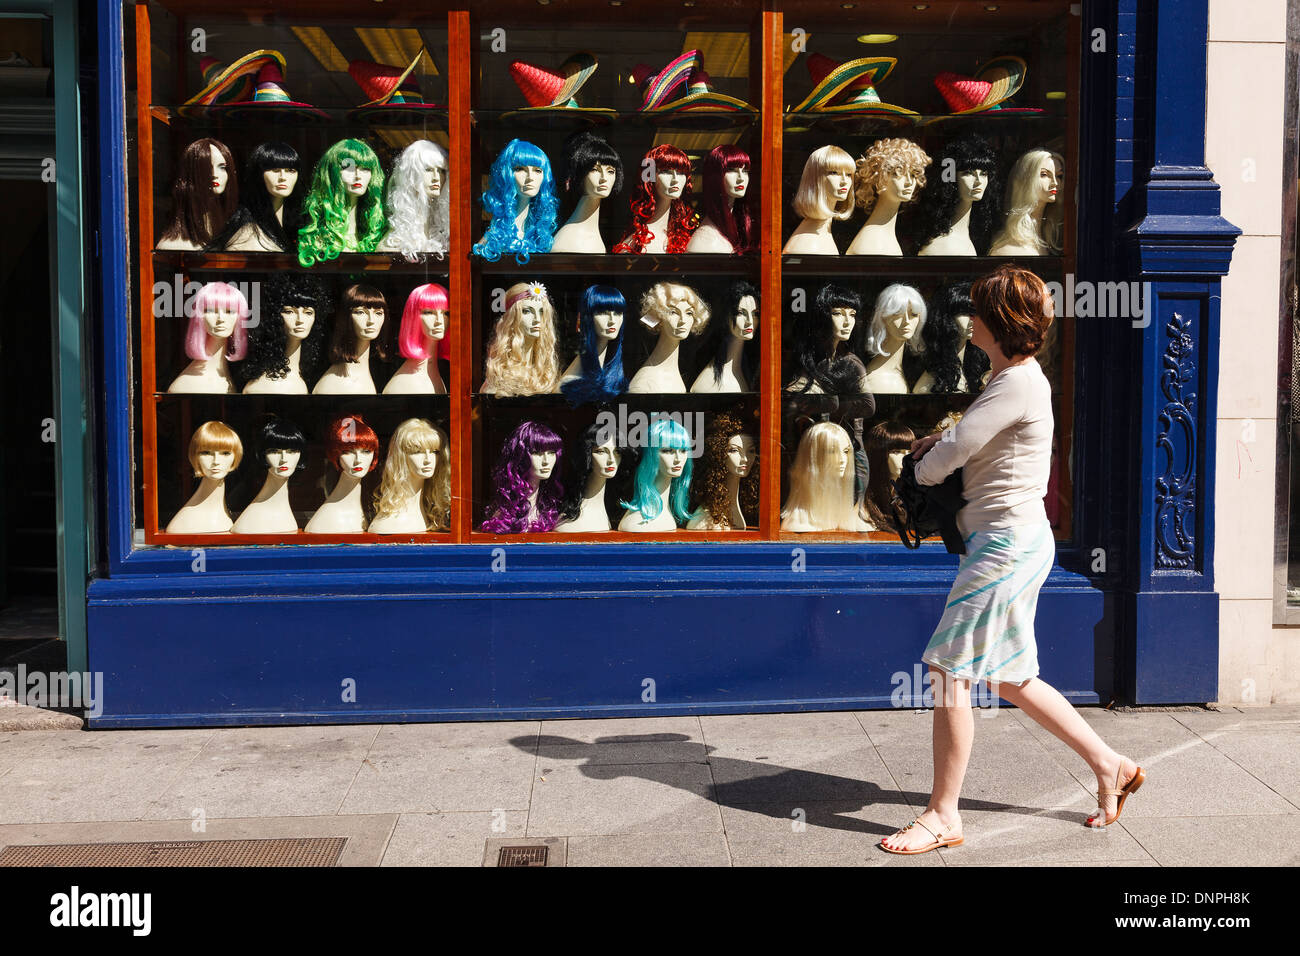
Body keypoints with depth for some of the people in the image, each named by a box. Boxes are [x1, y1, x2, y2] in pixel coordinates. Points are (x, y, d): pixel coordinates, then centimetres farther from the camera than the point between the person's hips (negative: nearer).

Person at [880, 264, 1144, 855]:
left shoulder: (1017, 384, -18)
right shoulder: (1019, 378, 14)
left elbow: (949, 454, -18)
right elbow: (973, 443, 29)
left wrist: (921, 468, 4)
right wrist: (940, 443, 8)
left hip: (1007, 545, -11)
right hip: (1016, 541, 11)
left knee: (949, 673, -6)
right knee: (1011, 679, 18)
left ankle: (943, 816, 5)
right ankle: (1110, 765, 29)